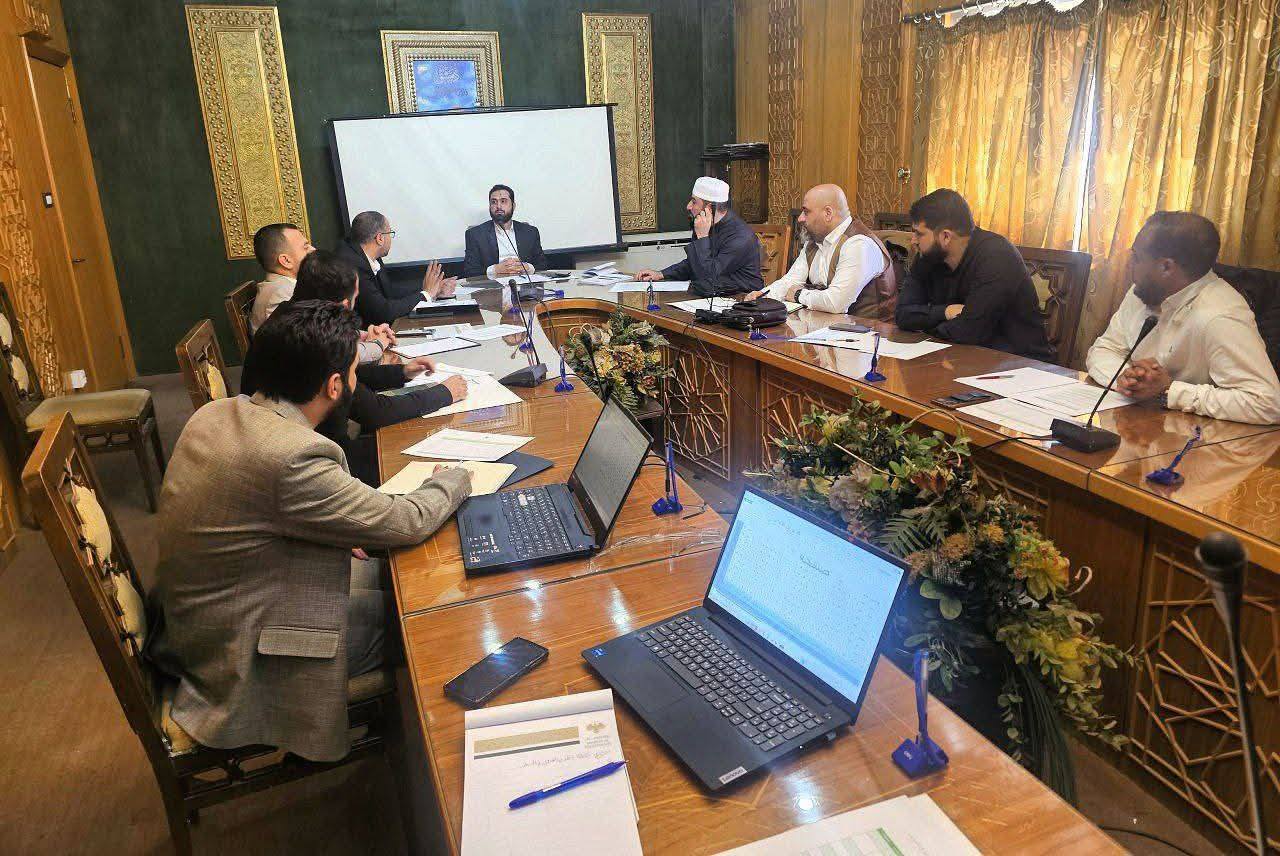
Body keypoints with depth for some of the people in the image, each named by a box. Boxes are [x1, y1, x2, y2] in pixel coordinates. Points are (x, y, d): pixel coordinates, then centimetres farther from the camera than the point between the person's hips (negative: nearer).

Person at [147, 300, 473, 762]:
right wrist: (455, 478, -4)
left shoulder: (214, 414, -5)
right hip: (236, 657, -9)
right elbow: (407, 522, -24)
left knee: (378, 576, 16)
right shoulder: (293, 456, -34)